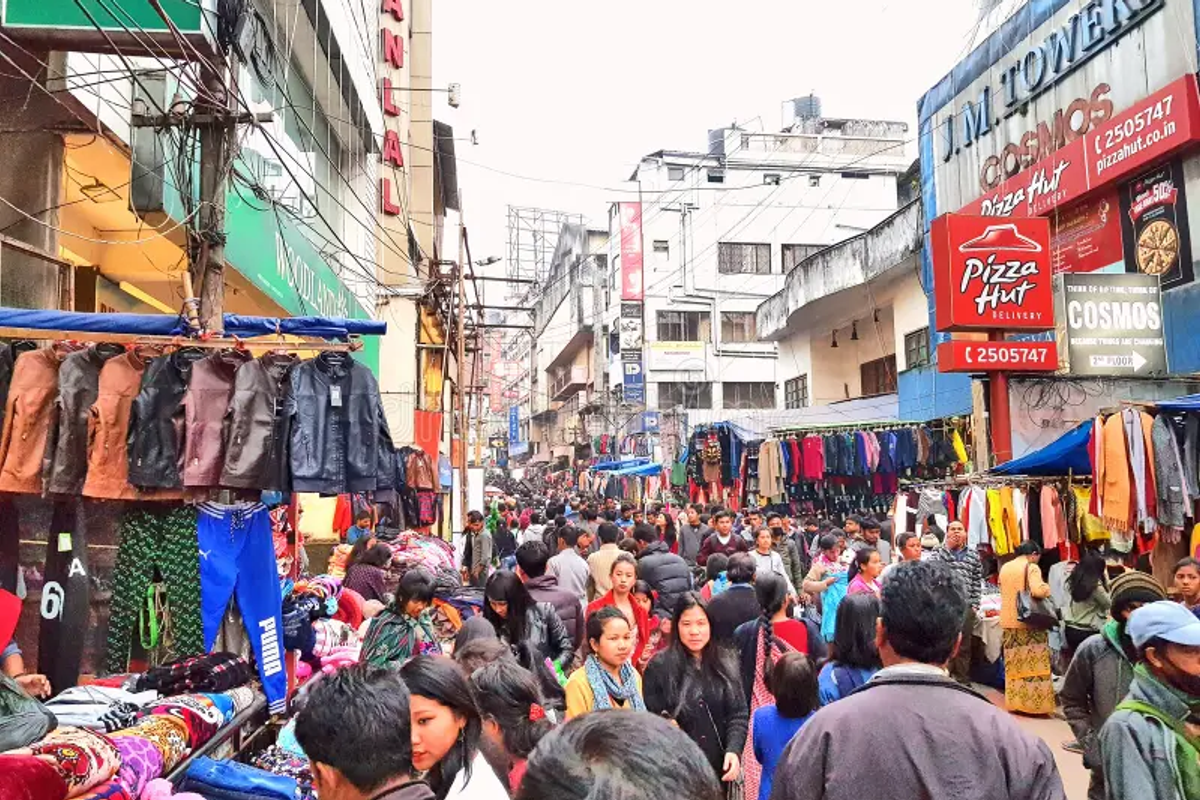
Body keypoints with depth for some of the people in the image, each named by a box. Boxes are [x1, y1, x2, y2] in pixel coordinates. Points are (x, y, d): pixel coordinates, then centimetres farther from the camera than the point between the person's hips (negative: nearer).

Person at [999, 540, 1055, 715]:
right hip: (1029, 622, -6)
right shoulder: (1031, 567, -9)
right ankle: (1036, 704, 0)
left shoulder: (1005, 568, 12)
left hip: (1008, 621, 6)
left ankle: (1015, 702, 14)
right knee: (1034, 665, -1)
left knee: (1014, 665, 11)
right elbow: (1037, 591, -23)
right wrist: (1047, 588, -4)